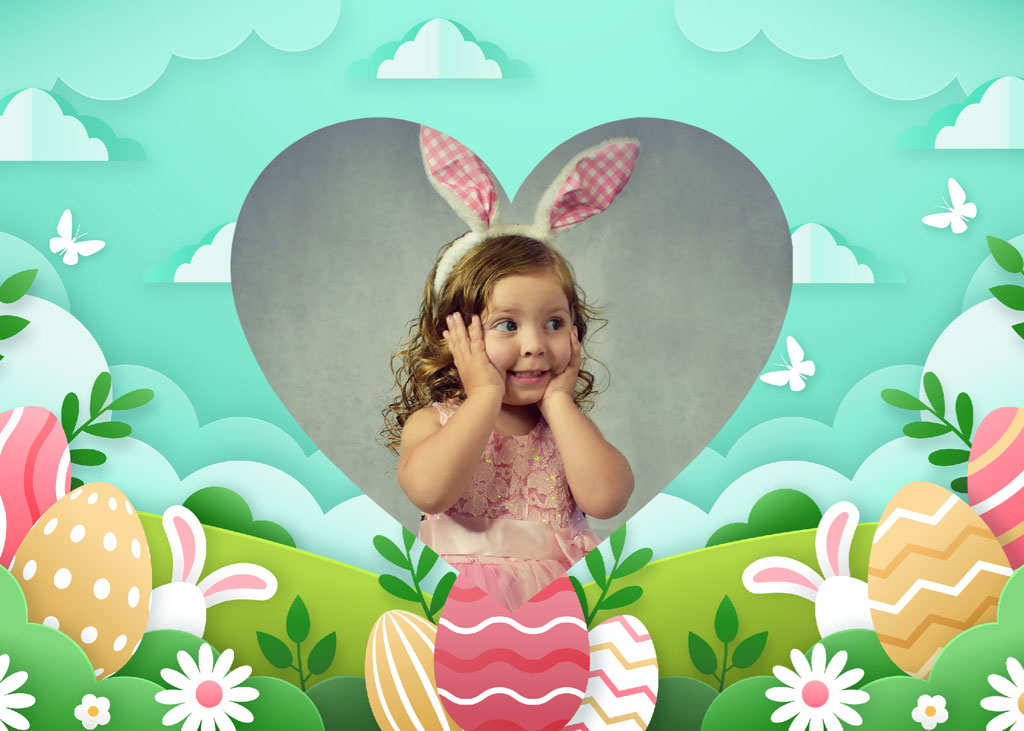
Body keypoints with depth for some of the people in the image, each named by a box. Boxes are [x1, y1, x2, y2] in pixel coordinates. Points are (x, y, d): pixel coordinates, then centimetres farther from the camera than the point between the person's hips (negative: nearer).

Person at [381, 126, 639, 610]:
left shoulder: (568, 425, 11)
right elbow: (428, 491, -20)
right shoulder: (432, 422, 3)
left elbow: (606, 499, -9)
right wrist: (486, 395, -11)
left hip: (565, 589, 3)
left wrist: (557, 400, -4)